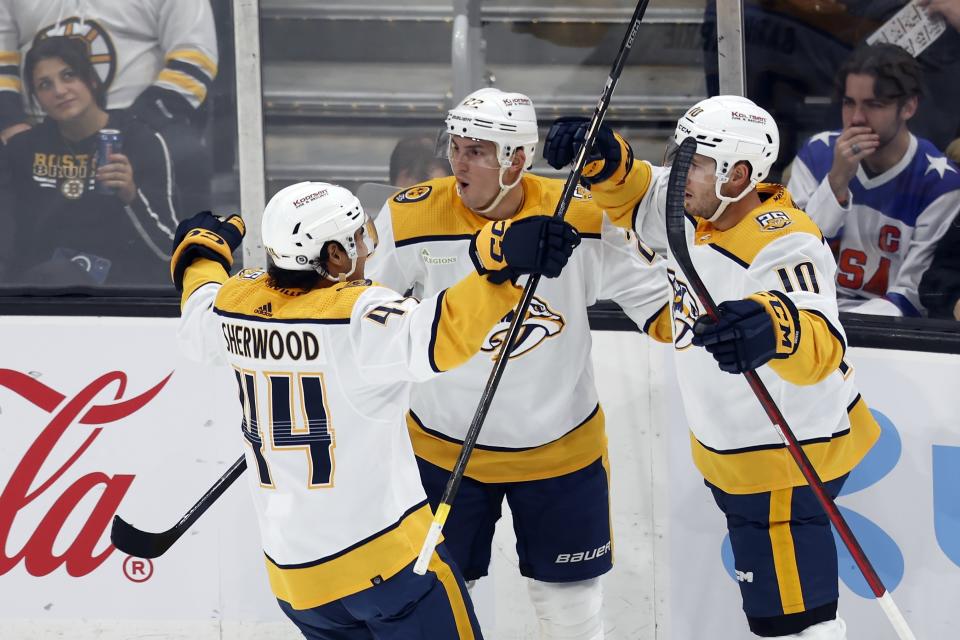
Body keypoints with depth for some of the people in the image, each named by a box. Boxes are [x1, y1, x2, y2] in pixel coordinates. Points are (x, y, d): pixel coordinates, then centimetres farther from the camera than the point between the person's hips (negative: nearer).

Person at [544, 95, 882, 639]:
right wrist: (603, 159, -12)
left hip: (786, 458, -9)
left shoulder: (782, 244, -30)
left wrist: (774, 329, -69)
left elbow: (820, 347, -46)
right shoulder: (698, 211, -5)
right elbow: (633, 196, 11)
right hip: (731, 449, 9)